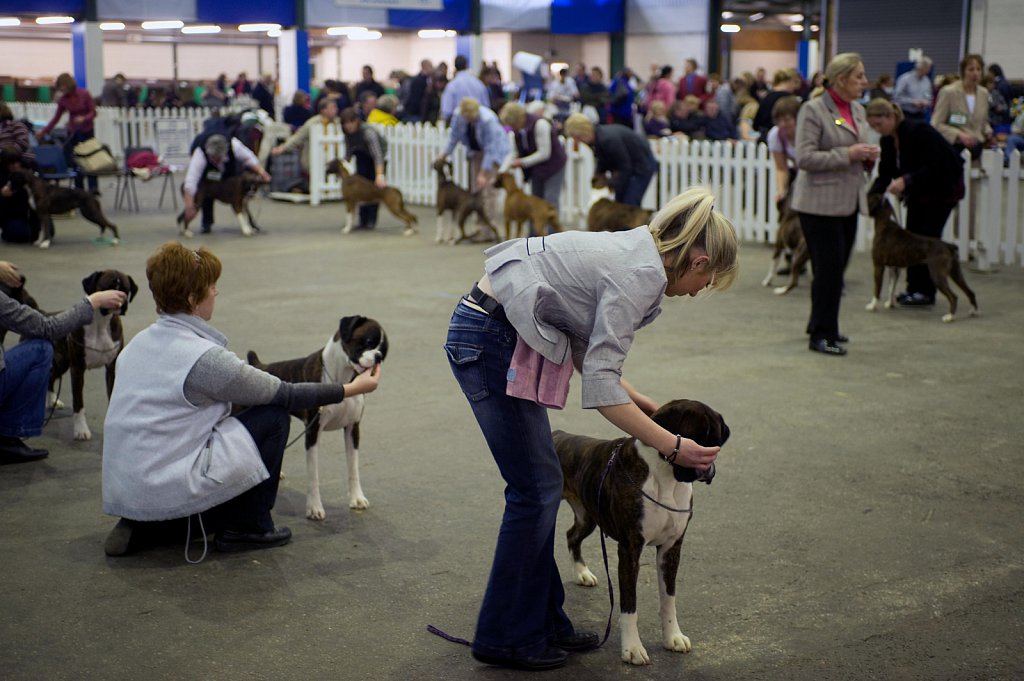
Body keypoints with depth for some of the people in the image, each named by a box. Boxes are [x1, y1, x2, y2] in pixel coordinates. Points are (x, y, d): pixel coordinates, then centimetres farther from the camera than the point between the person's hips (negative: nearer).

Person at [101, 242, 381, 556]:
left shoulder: (140, 342, 9)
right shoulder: (204, 357, -17)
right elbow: (283, 395, -7)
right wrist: (349, 389, 7)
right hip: (168, 491, -8)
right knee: (274, 417, 1)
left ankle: (140, 524, 14)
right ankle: (246, 528, 9)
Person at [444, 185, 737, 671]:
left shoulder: (636, 255, 12)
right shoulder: (640, 276, -17)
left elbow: (584, 348, 16)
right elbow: (599, 388, -21)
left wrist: (637, 400, 11)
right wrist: (671, 446, -17)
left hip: (496, 334, 10)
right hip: (488, 341, -10)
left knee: (541, 486, 13)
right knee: (535, 490, -2)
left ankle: (543, 622, 23)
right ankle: (505, 638, 10)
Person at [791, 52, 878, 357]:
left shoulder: (857, 110, 13)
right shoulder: (813, 110, -11)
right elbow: (805, 158, -17)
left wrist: (868, 157, 2)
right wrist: (847, 154, -20)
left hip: (848, 202, 8)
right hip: (821, 203, -8)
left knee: (836, 268, 14)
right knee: (829, 268, -7)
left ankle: (822, 325, 28)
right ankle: (822, 334, 1)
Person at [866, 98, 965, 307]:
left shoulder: (919, 132, -27)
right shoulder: (887, 141, -3)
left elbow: (934, 169, -30)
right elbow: (885, 174, -2)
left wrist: (906, 181, -39)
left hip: (943, 186, -8)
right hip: (918, 189, 8)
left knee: (927, 235, -11)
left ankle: (925, 291, -6)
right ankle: (914, 288, 8)